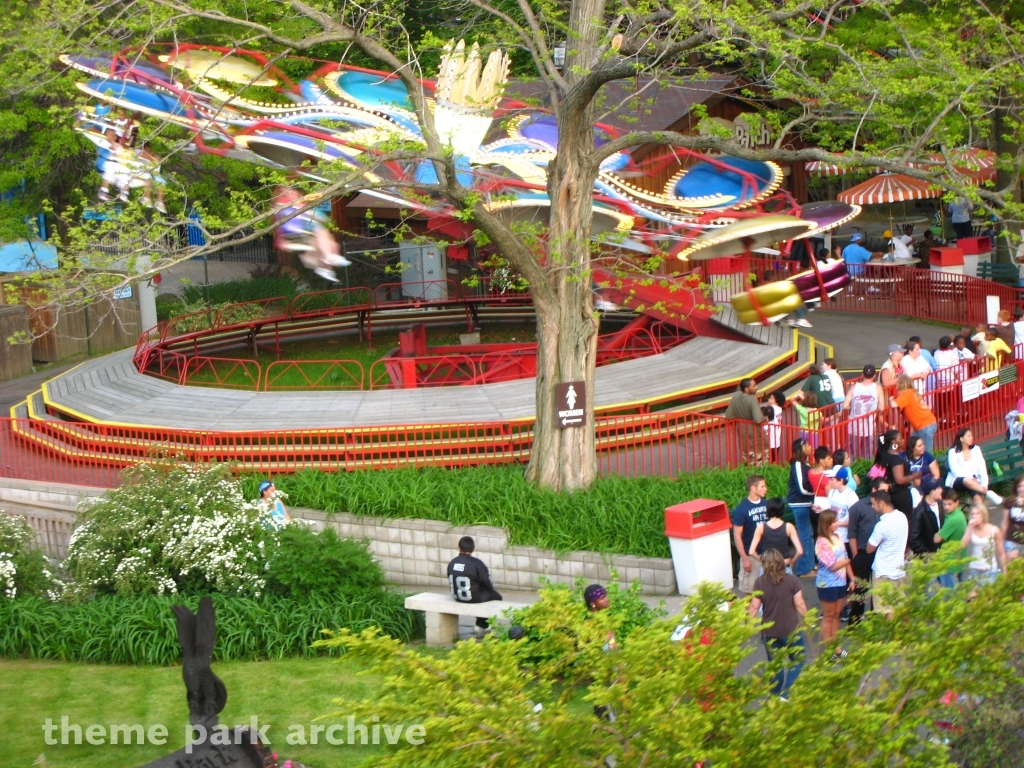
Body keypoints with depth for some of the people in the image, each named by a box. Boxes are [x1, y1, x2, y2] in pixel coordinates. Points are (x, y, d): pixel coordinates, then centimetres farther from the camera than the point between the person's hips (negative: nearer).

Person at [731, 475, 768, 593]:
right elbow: (737, 535, -11)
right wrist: (744, 558, -14)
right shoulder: (742, 509, -13)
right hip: (751, 555, -4)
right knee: (749, 590, 5)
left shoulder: (766, 504, 1)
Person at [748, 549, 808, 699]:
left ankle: (776, 697, 23)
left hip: (769, 631, 2)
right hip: (791, 630, -2)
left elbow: (754, 607, -6)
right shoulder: (792, 580, -9)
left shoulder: (760, 582, -7)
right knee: (797, 662, 11)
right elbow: (799, 604, -7)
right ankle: (786, 694, -3)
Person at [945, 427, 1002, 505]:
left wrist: (984, 484, -17)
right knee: (967, 481, -38)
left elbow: (982, 468, -1)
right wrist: (971, 478, -25)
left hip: (973, 479, 2)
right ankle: (988, 493, -41)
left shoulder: (976, 449, 8)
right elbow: (955, 470, -12)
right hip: (957, 482, -2)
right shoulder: (953, 452, -1)